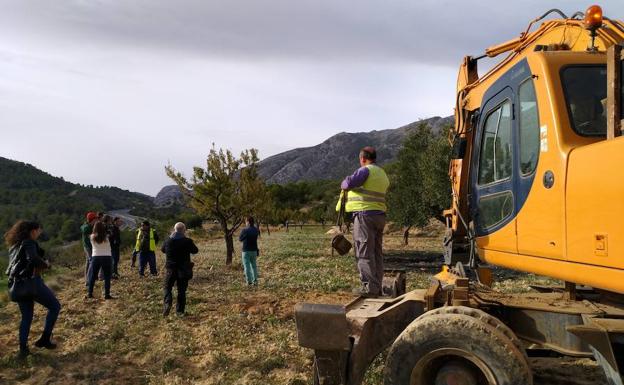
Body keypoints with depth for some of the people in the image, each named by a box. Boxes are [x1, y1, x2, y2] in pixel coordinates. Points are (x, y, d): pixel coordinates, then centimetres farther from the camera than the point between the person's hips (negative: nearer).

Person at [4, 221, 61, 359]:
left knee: (26, 316, 17)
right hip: (31, 281, -8)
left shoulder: (14, 246, 19)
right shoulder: (29, 242, -8)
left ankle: (23, 348, 11)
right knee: (55, 306, 5)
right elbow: (33, 259, -25)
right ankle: (45, 339, 3)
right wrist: (46, 264, -8)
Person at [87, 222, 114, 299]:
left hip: (95, 257, 2)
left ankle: (90, 293, 22)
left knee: (92, 276, 15)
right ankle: (107, 294, 5)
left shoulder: (92, 237, -3)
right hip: (107, 257, -2)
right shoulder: (106, 237, -9)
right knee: (107, 277, 5)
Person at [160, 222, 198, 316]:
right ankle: (180, 310, 12)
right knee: (182, 290, 10)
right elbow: (195, 251, 3)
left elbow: (162, 249, 15)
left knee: (167, 287, 14)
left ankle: (167, 304, -9)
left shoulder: (168, 241, -5)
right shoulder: (188, 241, -11)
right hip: (184, 269, 0)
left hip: (170, 269, 1)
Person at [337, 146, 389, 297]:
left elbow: (349, 183, -19)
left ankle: (370, 287, -5)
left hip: (365, 214, -9)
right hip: (380, 215, 9)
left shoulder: (366, 170, -9)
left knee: (365, 252, -5)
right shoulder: (383, 174, 18)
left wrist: (343, 185, 4)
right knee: (377, 252, 12)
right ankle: (377, 286, 17)